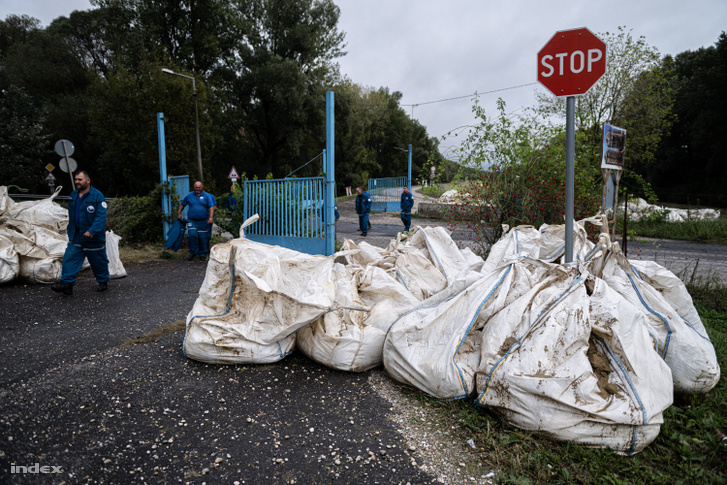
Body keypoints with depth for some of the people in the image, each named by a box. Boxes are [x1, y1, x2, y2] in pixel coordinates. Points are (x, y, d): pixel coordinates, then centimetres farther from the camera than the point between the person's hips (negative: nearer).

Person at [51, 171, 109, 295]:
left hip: (93, 238, -6)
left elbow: (101, 217, -21)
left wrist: (92, 231, -29)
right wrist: (70, 229, 21)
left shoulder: (98, 196, -14)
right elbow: (71, 215, 22)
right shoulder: (73, 195, 9)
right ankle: (66, 283, -3)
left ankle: (103, 282, 24)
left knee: (98, 260, 7)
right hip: (75, 236, 6)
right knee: (69, 258, -4)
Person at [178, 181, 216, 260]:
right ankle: (193, 252, 2)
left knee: (203, 237, 2)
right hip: (192, 220, 1)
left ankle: (202, 254, 18)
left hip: (204, 221, -1)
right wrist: (179, 213, 14)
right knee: (192, 235, -15)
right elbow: (182, 204, 20)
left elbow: (211, 207, -6)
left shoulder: (207, 196, 2)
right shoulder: (189, 196, 8)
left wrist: (211, 217, -17)